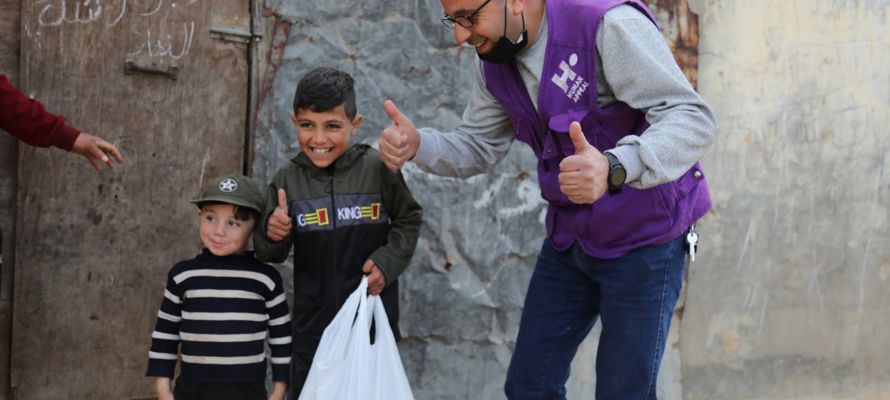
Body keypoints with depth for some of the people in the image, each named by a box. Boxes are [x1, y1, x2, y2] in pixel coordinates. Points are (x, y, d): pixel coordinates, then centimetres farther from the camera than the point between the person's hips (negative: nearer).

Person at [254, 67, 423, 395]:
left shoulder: (377, 169, -9)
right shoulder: (288, 180, -3)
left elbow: (409, 220, 3)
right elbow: (271, 255, 4)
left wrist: (388, 261, -12)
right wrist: (272, 235, -18)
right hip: (313, 323, 2)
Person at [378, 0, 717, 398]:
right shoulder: (495, 61, -2)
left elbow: (693, 118, -32)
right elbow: (477, 147, 7)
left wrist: (614, 168, -50)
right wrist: (416, 144, -15)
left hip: (643, 239, -7)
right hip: (569, 241, 7)